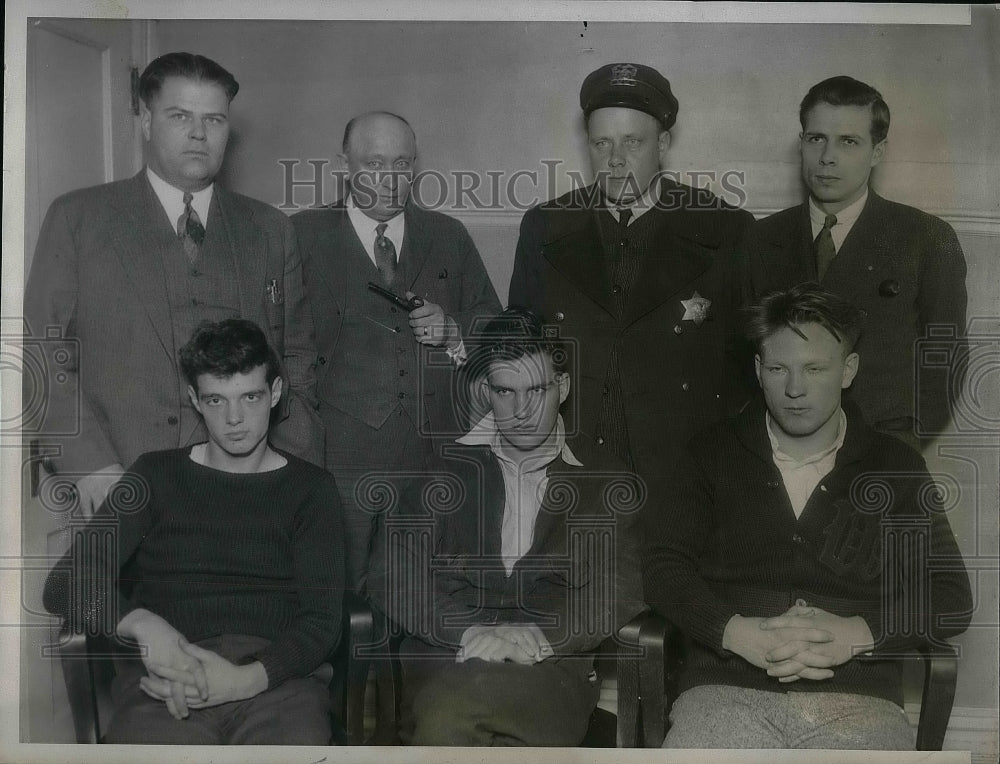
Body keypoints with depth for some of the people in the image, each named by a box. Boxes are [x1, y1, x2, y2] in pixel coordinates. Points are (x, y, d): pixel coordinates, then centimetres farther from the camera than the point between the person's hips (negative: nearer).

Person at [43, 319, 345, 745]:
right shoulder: (156, 476, 16)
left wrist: (247, 679, -14)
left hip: (274, 676, 0)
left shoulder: (310, 489, 14)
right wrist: (144, 625, -14)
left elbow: (321, 619, 5)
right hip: (161, 677, 0)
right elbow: (66, 586, 7)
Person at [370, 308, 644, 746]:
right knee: (444, 726, -35)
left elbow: (623, 594, 3)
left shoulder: (608, 483, 14)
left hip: (552, 665, -1)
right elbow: (398, 582, 4)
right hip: (444, 659, 2)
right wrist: (473, 631, -14)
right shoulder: (444, 471, 16)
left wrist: (544, 637, -15)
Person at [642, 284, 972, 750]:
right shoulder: (713, 454, 13)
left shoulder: (895, 470, 13)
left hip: (859, 702, 1)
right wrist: (739, 633, -12)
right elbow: (662, 566, 5)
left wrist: (856, 634, -10)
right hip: (726, 689, -1)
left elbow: (950, 597, 9)